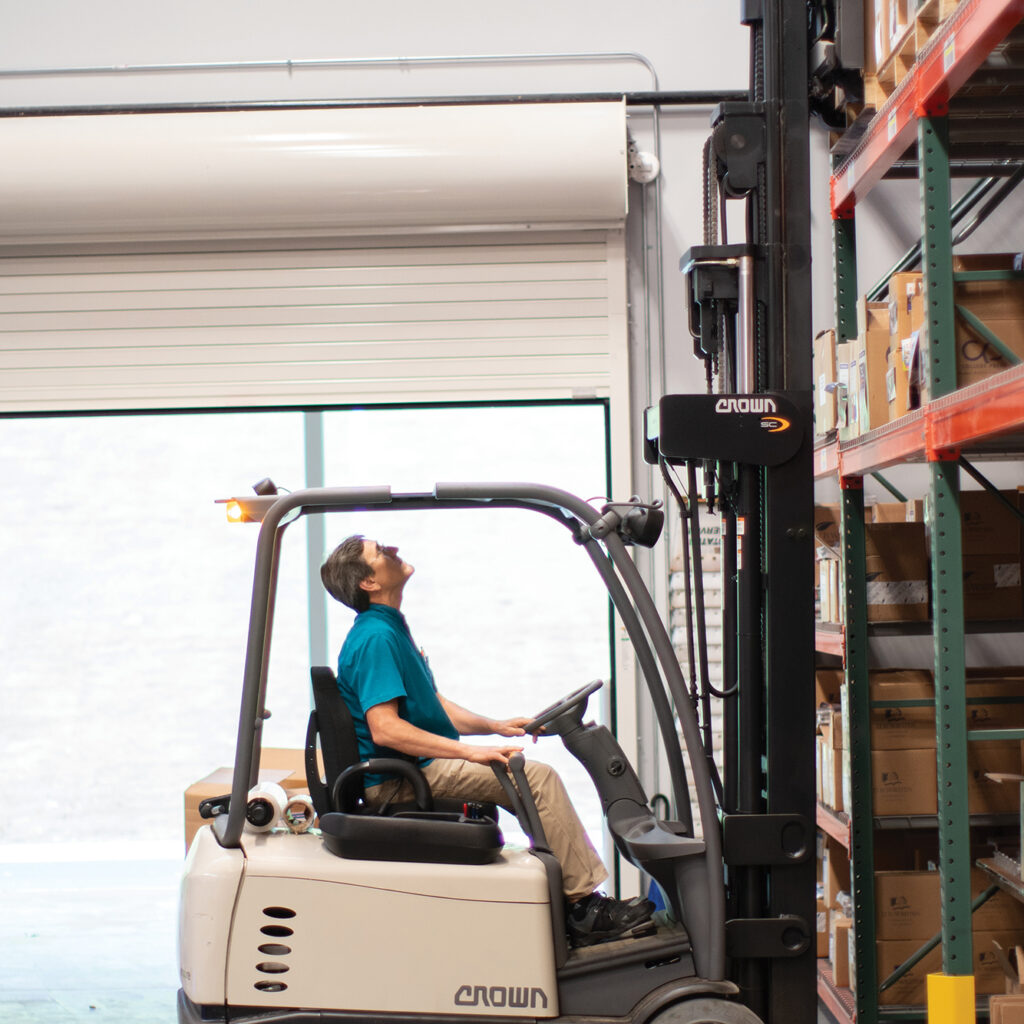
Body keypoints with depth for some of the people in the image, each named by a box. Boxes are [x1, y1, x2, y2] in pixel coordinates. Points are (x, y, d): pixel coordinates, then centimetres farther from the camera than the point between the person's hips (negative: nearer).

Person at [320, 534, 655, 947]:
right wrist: (470, 751, -27)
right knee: (536, 777, -16)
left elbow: (434, 706, 22)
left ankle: (568, 905, 8)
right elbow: (385, 728, -27)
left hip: (418, 768, 11)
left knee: (537, 778, 11)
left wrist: (495, 726, 10)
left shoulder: (390, 629, 17)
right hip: (397, 781, -11)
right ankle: (583, 906, -10)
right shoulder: (375, 638, -17)